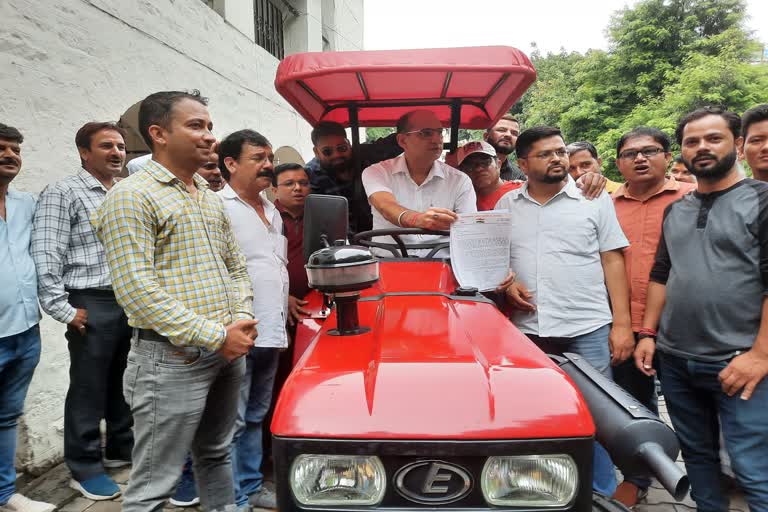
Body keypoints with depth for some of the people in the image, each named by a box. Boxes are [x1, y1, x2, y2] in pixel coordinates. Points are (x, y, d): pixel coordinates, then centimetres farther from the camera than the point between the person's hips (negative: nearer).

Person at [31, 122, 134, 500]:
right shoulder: (63, 193, -5)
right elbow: (46, 256, -11)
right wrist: (62, 309, -14)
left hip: (132, 302, 6)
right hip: (93, 305, -6)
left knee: (125, 383, 16)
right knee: (88, 387, 4)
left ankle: (121, 449, 32)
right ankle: (85, 469, 18)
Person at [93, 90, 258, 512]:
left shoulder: (211, 199, 16)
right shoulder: (131, 197, -9)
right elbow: (136, 289, -18)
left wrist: (241, 318, 0)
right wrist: (216, 335, -19)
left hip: (228, 353, 8)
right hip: (172, 359, -7)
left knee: (216, 456, 22)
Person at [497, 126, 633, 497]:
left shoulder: (594, 199, 2)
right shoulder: (506, 205, 8)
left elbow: (612, 261, 0)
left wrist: (622, 323, -4)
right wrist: (507, 283, -5)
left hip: (588, 329, -2)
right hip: (528, 330, 2)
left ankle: (603, 495, 24)